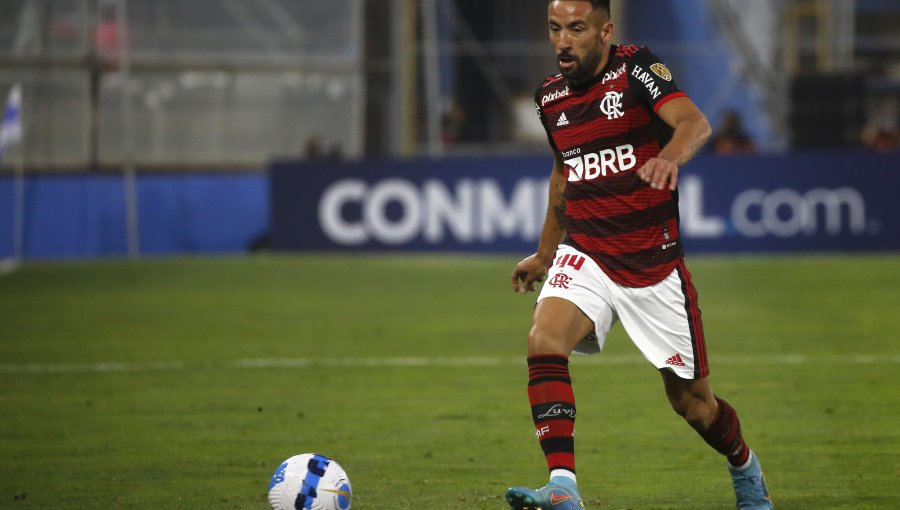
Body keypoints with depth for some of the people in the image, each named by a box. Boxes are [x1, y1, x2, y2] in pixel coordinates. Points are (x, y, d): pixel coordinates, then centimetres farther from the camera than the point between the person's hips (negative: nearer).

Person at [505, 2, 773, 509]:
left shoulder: (637, 68, -11)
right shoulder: (550, 97, 6)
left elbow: (694, 122, -28)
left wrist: (670, 156, -51)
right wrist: (545, 254, 32)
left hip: (655, 263, -4)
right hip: (585, 254, 4)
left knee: (692, 400, 7)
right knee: (545, 338, -27)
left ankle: (745, 469, 40)